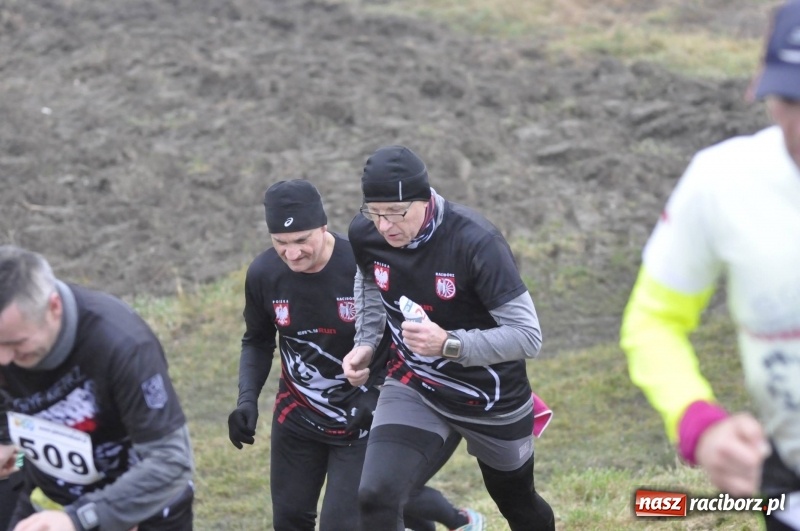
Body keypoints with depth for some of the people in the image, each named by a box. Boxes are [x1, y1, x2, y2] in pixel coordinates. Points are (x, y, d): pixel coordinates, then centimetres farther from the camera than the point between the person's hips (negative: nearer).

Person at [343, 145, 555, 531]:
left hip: (492, 398, -3)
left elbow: (528, 337, -28)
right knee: (376, 497, -21)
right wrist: (365, 344, -4)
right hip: (413, 389, 3)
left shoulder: (476, 242, -30)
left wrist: (448, 344, -39)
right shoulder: (364, 235, -14)